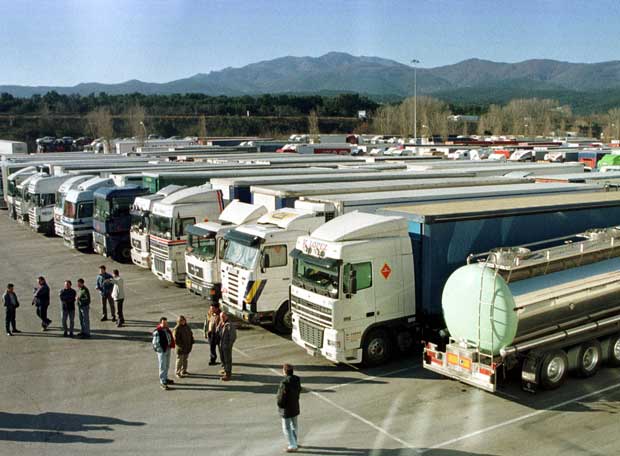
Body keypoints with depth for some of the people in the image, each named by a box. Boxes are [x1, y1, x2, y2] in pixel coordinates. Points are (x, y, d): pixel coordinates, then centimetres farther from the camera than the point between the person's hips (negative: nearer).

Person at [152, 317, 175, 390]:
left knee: (167, 366, 20)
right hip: (162, 351, -8)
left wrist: (170, 346, 11)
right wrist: (161, 350, -19)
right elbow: (155, 343, -20)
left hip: (168, 349, 8)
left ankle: (165, 379, 36)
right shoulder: (157, 332, -20)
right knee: (162, 367, -3)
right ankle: (162, 382, 4)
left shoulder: (167, 329, 6)